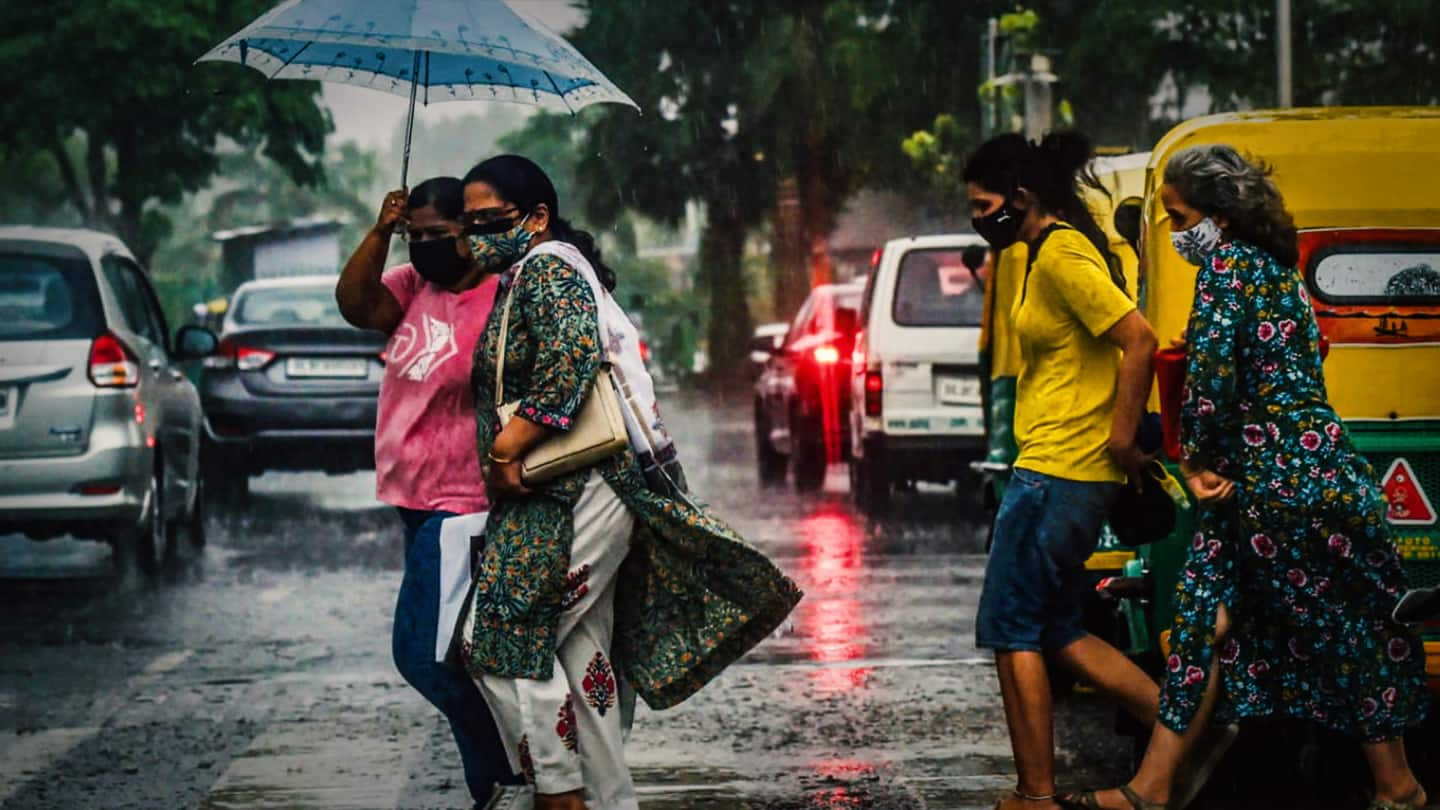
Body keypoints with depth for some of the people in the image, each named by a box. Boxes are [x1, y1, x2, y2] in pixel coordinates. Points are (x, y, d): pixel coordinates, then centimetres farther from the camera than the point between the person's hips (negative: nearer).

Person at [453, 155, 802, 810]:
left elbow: (569, 363, -22)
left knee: (503, 640, -11)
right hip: (570, 494, 10)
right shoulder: (521, 277, 22)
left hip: (574, 492, -10)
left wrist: (507, 449, -19)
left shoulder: (549, 267, -8)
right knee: (582, 652, 10)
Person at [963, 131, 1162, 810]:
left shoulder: (1061, 256, -15)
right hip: (1074, 473, 10)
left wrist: (1121, 440, -18)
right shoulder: (1050, 251, 15)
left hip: (1055, 473, -10)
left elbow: (1139, 342, -23)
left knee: (1012, 633, -2)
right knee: (1057, 632, 15)